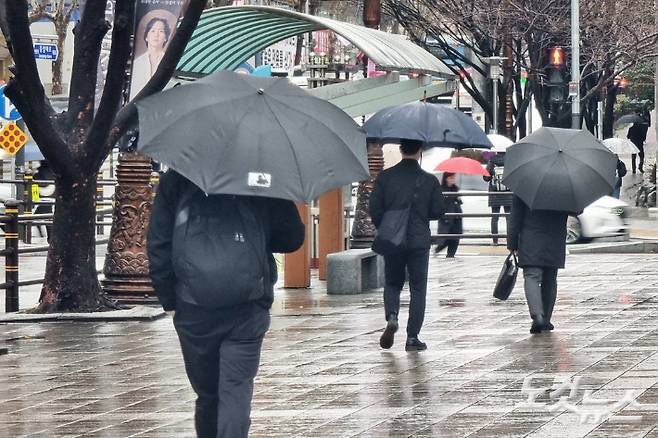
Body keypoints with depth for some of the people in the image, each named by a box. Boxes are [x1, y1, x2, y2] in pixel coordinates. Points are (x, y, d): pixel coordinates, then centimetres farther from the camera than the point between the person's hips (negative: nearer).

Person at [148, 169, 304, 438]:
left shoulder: (175, 179, 3)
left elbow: (158, 244, 1)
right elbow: (292, 238, 5)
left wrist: (169, 299, 8)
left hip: (193, 313, 1)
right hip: (247, 311, -1)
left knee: (206, 394, 14)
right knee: (236, 394, -3)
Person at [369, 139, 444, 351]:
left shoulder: (385, 177, -2)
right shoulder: (429, 180, -4)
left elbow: (374, 208, -3)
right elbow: (438, 212, -3)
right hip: (419, 241, -1)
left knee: (392, 283, 17)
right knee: (418, 288, 6)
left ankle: (392, 317, -11)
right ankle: (412, 337, 2)